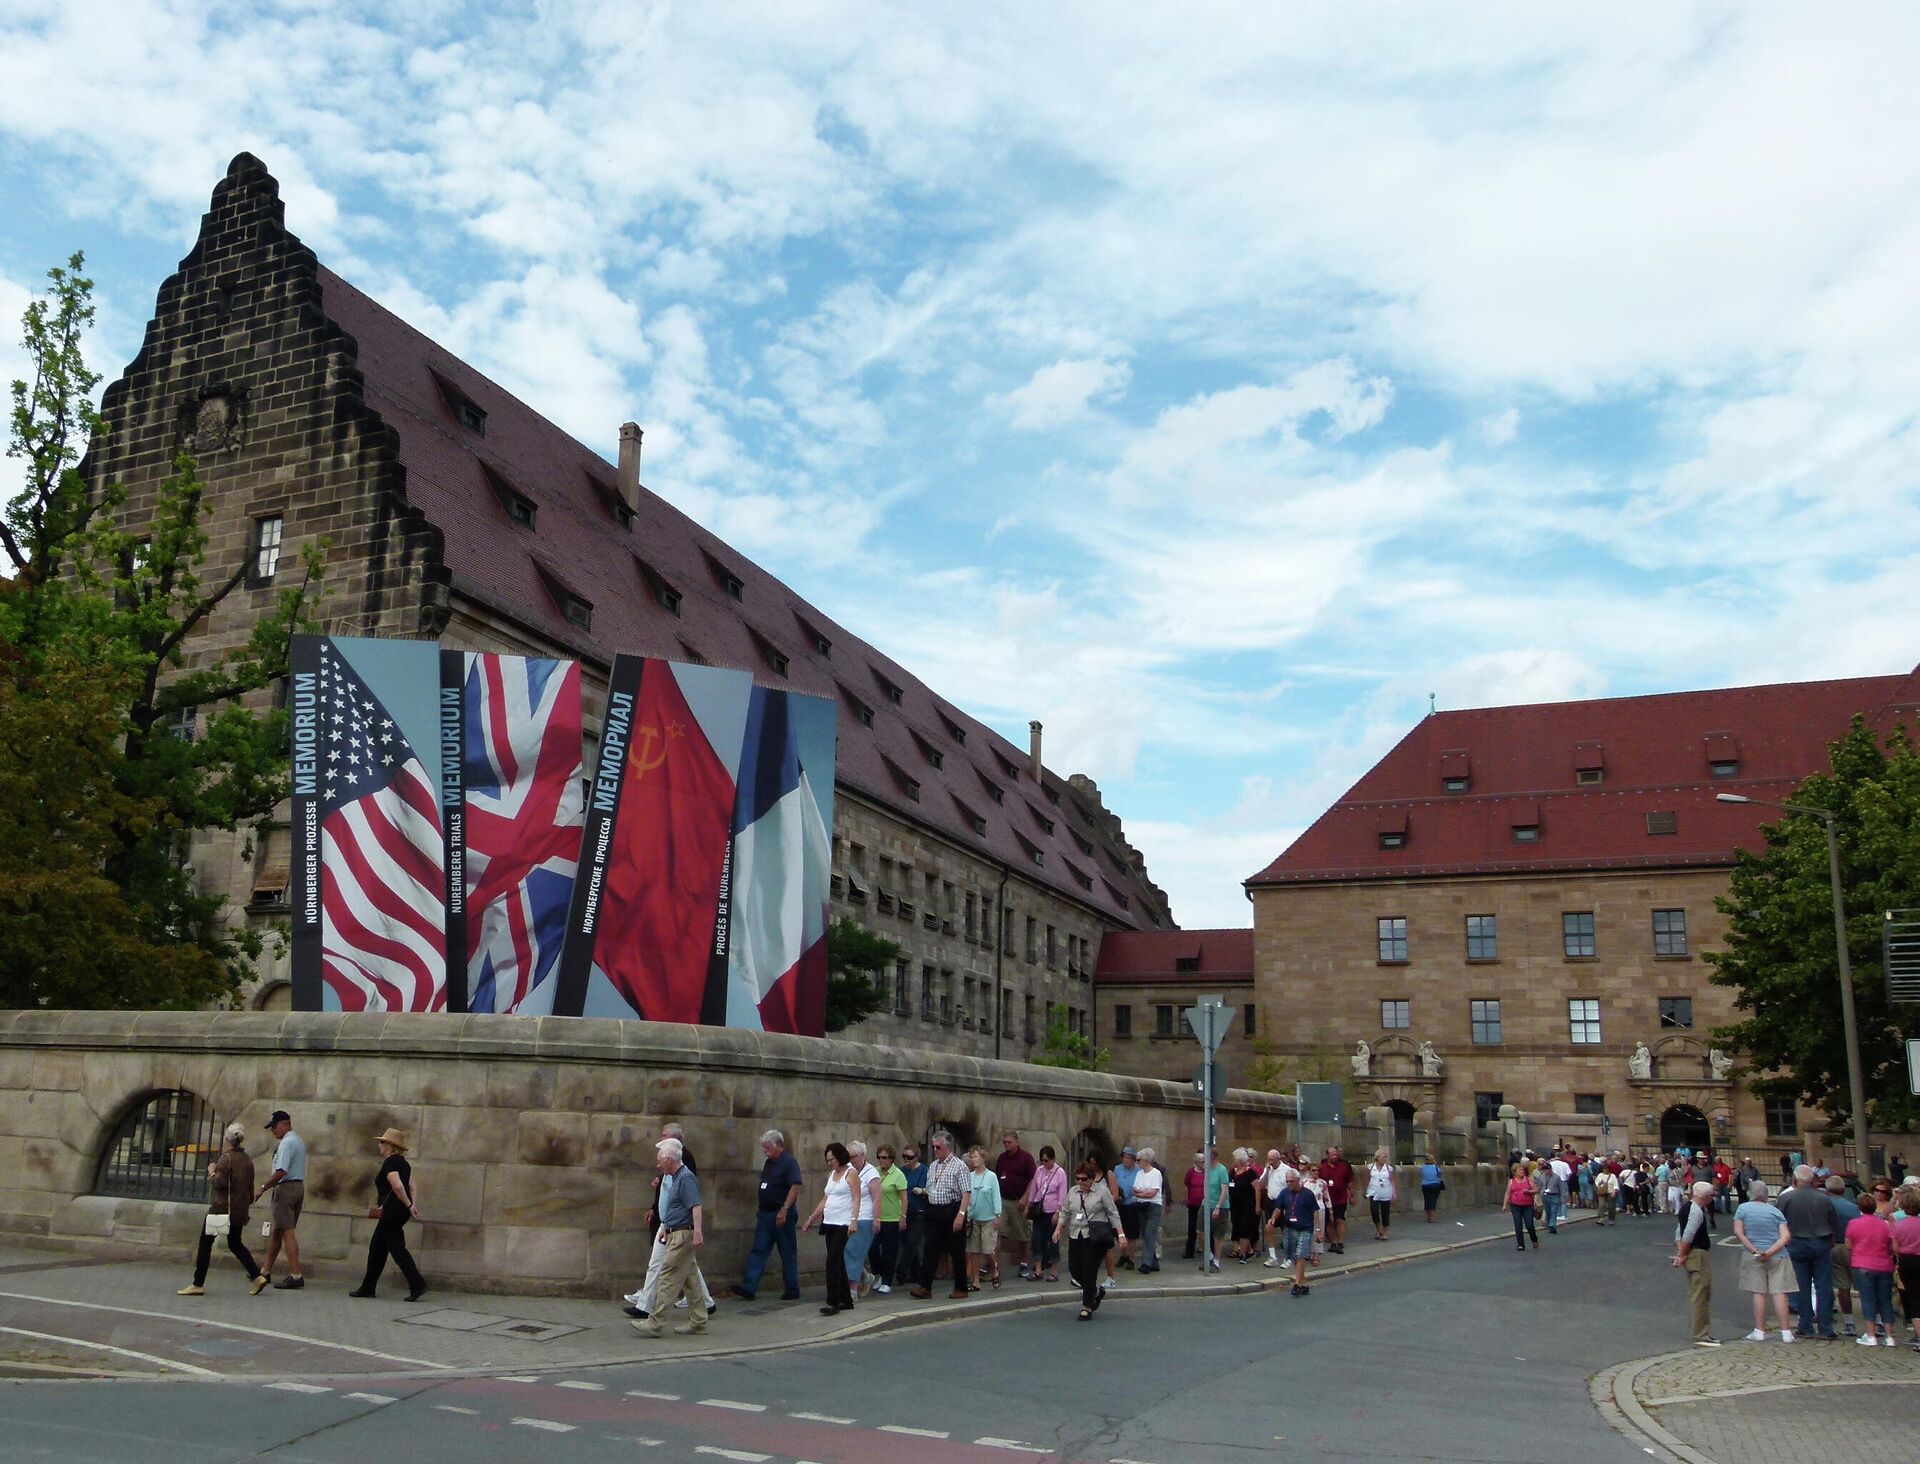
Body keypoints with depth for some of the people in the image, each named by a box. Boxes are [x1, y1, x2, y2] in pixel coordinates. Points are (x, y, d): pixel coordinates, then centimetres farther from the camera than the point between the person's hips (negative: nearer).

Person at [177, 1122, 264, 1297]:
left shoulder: (226, 1158, -13)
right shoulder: (247, 1160, 10)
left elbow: (219, 1183, -19)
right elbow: (250, 1187, 14)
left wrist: (212, 1172, -1)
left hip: (222, 1208, -7)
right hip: (240, 1210, 7)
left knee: (205, 1243, 3)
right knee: (236, 1244, 16)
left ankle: (198, 1284, 5)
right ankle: (257, 1277, 6)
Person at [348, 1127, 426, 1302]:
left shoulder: (389, 1163, -13)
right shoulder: (403, 1163, 16)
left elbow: (397, 1186, -26)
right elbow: (413, 1187, 12)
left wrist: (409, 1205, -20)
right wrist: (414, 1205, 4)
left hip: (393, 1210, -10)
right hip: (400, 1211, 10)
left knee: (397, 1247, -7)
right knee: (376, 1248, 15)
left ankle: (417, 1285, -12)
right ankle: (368, 1287, 19)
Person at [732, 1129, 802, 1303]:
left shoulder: (789, 1162, -12)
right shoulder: (769, 1163, 14)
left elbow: (795, 1187, -20)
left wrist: (784, 1210, -26)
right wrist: (760, 1210, 20)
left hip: (782, 1215, -8)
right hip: (765, 1214, 8)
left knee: (788, 1253, 2)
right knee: (758, 1250, 1)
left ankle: (792, 1290, 12)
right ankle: (749, 1288, -2)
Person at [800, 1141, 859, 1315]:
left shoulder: (851, 1173, -5)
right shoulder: (832, 1174, 17)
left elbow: (856, 1199, -12)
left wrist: (854, 1221, -22)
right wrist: (812, 1218, 20)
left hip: (843, 1224, -8)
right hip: (829, 1223, 8)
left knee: (833, 1261, -14)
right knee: (838, 1262, 9)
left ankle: (833, 1302, -14)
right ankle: (846, 1300, 16)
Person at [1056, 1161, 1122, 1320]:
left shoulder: (1102, 1191, -4)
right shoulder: (1072, 1192, 11)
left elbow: (1113, 1214, -3)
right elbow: (1065, 1213, 17)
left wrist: (1120, 1234, -9)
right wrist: (1058, 1229, 6)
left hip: (1094, 1239, -6)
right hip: (1075, 1237, 6)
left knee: (1089, 1271, -7)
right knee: (1074, 1269, 4)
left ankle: (1087, 1307, 3)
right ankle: (1095, 1291, 29)